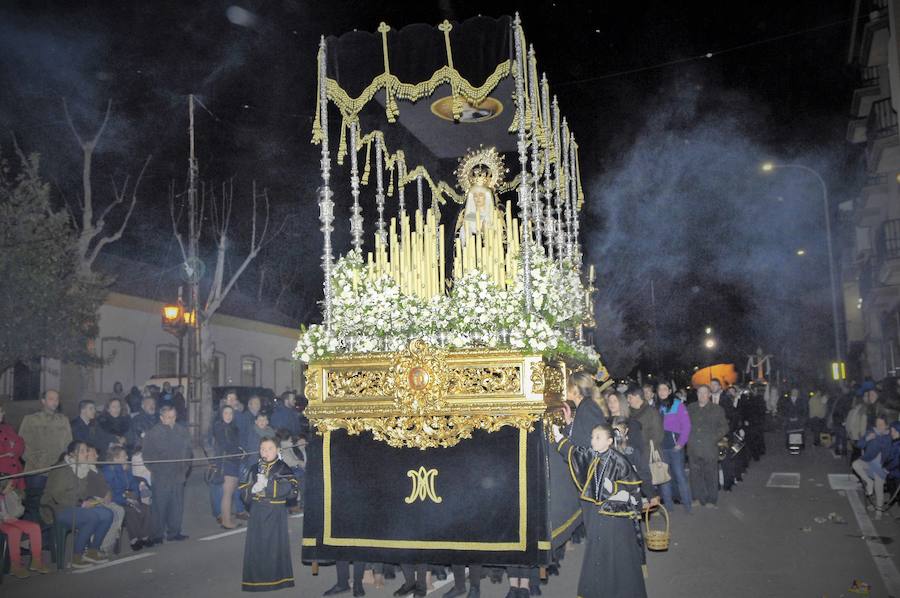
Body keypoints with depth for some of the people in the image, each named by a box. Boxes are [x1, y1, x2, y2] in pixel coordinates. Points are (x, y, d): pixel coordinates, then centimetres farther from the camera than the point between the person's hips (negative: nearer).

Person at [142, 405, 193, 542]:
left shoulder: (182, 431, 10)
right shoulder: (152, 433, -2)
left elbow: (188, 451, 16)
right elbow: (148, 456, -2)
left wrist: (185, 467, 5)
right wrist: (156, 470, -7)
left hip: (178, 477, 4)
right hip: (161, 478, -4)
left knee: (177, 506, 6)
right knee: (160, 506, -2)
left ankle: (174, 532, 17)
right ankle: (157, 535, 7)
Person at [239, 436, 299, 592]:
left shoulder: (283, 468, -3)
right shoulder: (254, 469, 9)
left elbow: (292, 489, -18)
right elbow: (243, 491, 6)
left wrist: (268, 484, -22)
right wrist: (253, 489, -16)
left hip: (276, 514, -3)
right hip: (257, 513, 3)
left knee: (276, 543, 1)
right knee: (256, 544, 4)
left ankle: (278, 578, 14)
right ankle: (256, 579, 16)